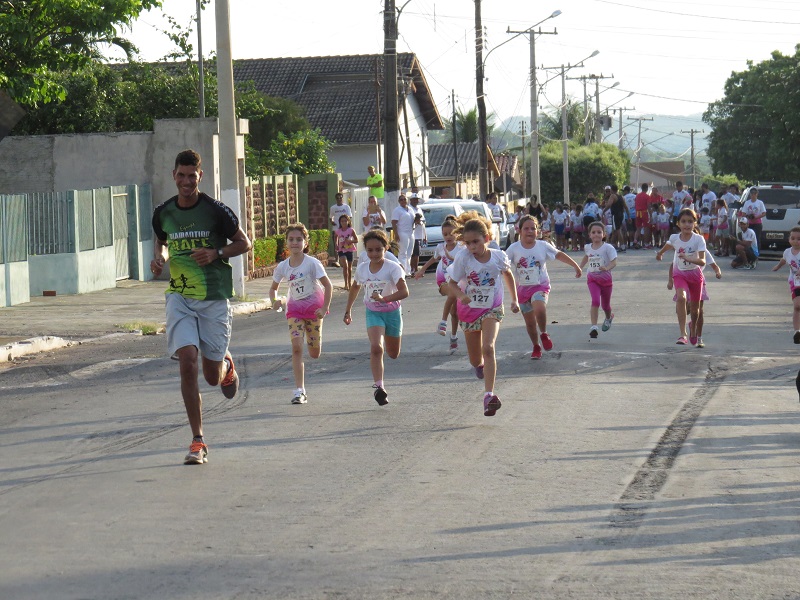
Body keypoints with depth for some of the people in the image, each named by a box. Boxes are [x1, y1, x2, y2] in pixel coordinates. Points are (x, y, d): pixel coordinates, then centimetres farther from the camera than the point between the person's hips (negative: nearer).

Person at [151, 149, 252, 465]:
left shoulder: (215, 210, -6)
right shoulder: (163, 212, 4)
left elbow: (244, 243, 3)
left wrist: (216, 254, -14)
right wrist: (159, 257, 2)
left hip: (214, 297, -2)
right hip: (179, 296, 2)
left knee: (213, 377, 2)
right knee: (187, 362, -16)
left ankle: (227, 364, 43)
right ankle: (198, 441, -9)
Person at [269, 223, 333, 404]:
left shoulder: (312, 263, -15)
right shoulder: (282, 267, -5)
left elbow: (328, 285, -11)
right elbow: (274, 288, 8)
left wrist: (324, 308, -19)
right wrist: (275, 300, -14)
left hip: (314, 308, -2)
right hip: (294, 309, 2)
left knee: (315, 354, 4)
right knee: (296, 347, -17)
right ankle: (299, 391, -16)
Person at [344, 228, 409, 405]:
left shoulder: (393, 268, -16)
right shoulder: (362, 268, -3)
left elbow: (404, 292, -28)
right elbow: (355, 288, 18)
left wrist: (384, 299, -40)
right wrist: (347, 311, 20)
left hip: (392, 312, -1)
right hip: (373, 313, 1)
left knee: (393, 354, 16)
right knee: (376, 347, -24)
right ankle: (379, 387, -29)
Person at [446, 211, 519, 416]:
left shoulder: (498, 257, -10)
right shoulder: (463, 259, -16)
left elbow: (508, 274, 11)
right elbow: (452, 284, -9)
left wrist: (514, 300, 12)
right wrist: (461, 295, -30)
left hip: (492, 309, -1)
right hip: (469, 309, 1)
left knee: (488, 348, -24)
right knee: (475, 359, 10)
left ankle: (489, 395, -27)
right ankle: (480, 365, 51)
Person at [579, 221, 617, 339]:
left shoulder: (608, 248, -15)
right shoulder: (587, 247, 0)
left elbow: (614, 262, -22)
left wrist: (607, 268, -40)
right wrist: (579, 268, 22)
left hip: (605, 279, -2)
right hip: (592, 279, 2)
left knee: (605, 305, 15)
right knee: (595, 301, -21)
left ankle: (609, 318, 50)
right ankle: (593, 327, -23)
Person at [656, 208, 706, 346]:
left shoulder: (699, 239, -19)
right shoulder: (674, 238, -10)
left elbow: (702, 261, -27)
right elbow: (667, 247, 16)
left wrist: (688, 258, -43)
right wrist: (660, 253, 33)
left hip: (695, 274, 0)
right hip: (680, 273, 0)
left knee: (695, 306, 13)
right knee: (681, 297, -27)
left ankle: (693, 327, 48)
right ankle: (683, 334, -31)